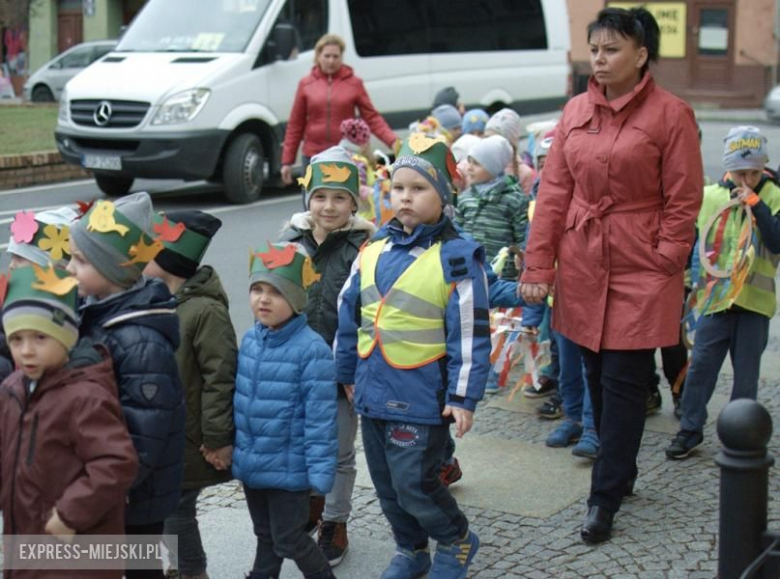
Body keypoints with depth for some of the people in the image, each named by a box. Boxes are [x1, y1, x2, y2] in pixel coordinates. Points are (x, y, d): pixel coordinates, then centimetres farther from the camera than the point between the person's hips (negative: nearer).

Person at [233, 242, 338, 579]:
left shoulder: (312, 349, -21)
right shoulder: (249, 340, 1)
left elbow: (320, 417, -20)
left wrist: (320, 471, -19)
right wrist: (238, 450, 15)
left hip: (288, 468, -7)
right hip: (251, 464, 7)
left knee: (289, 540, 6)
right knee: (265, 536, 22)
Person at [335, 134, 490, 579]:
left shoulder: (457, 258, -12)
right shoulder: (373, 251, 6)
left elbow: (472, 334, -12)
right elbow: (350, 317, 15)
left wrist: (464, 397, -14)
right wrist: (347, 373, 18)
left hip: (422, 400, -6)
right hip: (374, 393, 6)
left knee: (414, 485, -3)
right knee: (387, 485, 17)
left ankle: (457, 542, 25)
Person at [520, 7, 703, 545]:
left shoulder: (671, 115, -8)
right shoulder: (576, 112, 6)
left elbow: (683, 202, -6)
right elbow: (554, 191, 5)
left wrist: (664, 267, -10)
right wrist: (539, 265, 2)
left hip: (639, 270, -5)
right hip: (583, 267, 5)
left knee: (623, 382, -1)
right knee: (596, 376, 13)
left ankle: (606, 496, 9)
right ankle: (621, 472, 31)